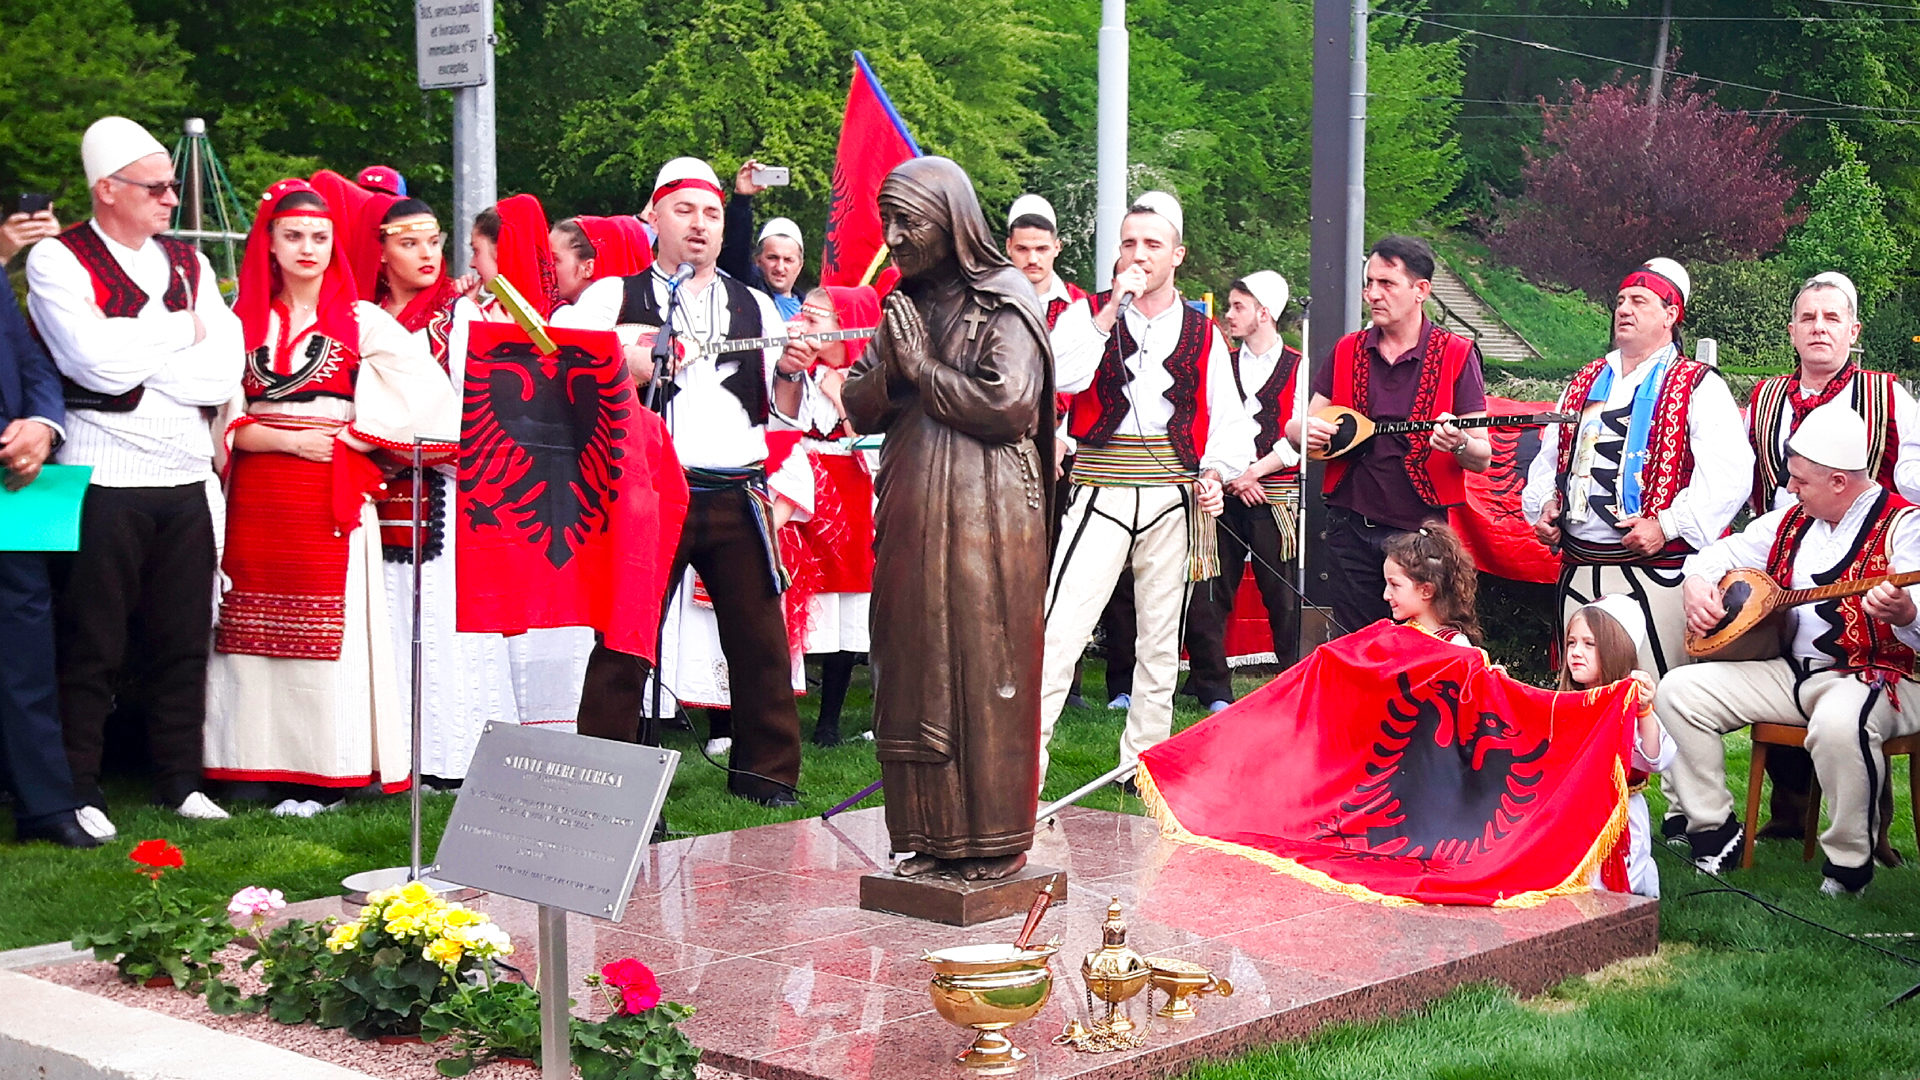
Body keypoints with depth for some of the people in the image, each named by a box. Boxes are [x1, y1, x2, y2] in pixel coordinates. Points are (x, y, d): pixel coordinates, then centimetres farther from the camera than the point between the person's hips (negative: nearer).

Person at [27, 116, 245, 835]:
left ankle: (180, 782, 18)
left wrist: (137, 360, -10)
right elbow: (97, 361, -18)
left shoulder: (188, 263, 13)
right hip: (104, 477, -5)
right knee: (92, 643, 1)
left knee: (183, 636, 8)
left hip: (185, 478, 5)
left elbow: (227, 370, 2)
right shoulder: (58, 260, -3)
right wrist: (183, 329, -4)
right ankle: (80, 791, 10)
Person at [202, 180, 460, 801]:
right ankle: (262, 762, 6)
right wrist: (288, 440, -10)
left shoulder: (360, 321, 4)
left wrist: (352, 441, -9)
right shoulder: (244, 320, 11)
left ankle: (329, 768, -2)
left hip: (333, 496, -2)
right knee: (257, 628, 1)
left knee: (331, 627, -5)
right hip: (257, 498, 2)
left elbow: (428, 390, -7)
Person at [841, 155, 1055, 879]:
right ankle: (937, 833, 13)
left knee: (985, 670, -4)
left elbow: (1009, 403, -16)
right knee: (915, 673, 5)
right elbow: (859, 408, 14)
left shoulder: (1002, 302, -4)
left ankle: (998, 838, 5)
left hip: (985, 513, -6)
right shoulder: (904, 306, 16)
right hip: (911, 512, 7)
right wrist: (892, 370, -6)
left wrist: (922, 367, -7)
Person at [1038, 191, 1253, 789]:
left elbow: (1226, 420, 12)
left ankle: (1144, 757, 20)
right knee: (1063, 623, -13)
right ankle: (1028, 752, -11)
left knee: (1161, 637, 9)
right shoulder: (1088, 314, 6)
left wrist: (1214, 474, -6)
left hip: (1172, 496, 3)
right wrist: (1111, 311, -13)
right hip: (1102, 490, -2)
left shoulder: (1203, 332, 10)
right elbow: (1065, 376, -13)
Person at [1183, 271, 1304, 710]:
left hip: (1276, 496, -3)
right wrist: (1232, 476, -5)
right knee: (1209, 592, -1)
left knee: (1282, 595, -3)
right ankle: (1213, 688, 8)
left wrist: (1255, 471, -9)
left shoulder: (1298, 368, 3)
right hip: (1225, 491, 3)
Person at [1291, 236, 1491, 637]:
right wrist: (1305, 429, -8)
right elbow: (1296, 427, 16)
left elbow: (1483, 460, -3)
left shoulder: (1456, 355, 0)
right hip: (1350, 528, 3)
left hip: (1422, 529, -3)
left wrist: (1458, 443, -25)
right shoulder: (1348, 351, 11)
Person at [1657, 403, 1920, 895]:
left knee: (1839, 723, -42)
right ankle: (1713, 829, -1)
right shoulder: (1792, 523, 12)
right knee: (1679, 689, -8)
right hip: (1792, 671, 7)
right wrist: (1698, 582, 1)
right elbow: (1722, 553, 24)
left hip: (1877, 677, -7)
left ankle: (1849, 862, -20)